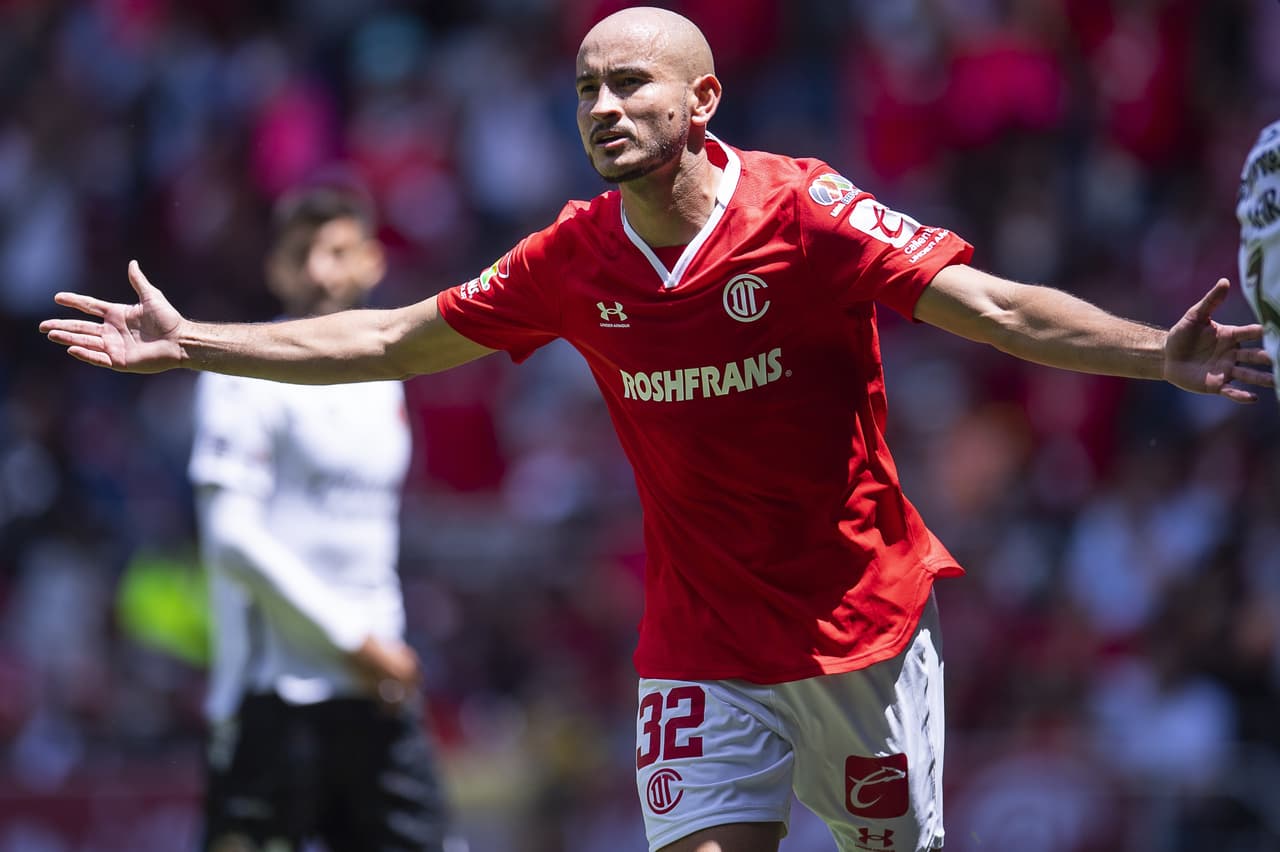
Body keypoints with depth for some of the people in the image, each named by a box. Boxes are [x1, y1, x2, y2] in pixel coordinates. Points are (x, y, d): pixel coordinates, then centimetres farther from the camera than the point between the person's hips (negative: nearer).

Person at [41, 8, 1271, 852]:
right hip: (700, 641, 2)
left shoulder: (804, 212, -13)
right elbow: (395, 342, 10)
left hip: (861, 620, -2)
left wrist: (1159, 354, -33)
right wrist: (187, 343, 11)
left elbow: (995, 309, -19)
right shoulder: (577, 259, -1)